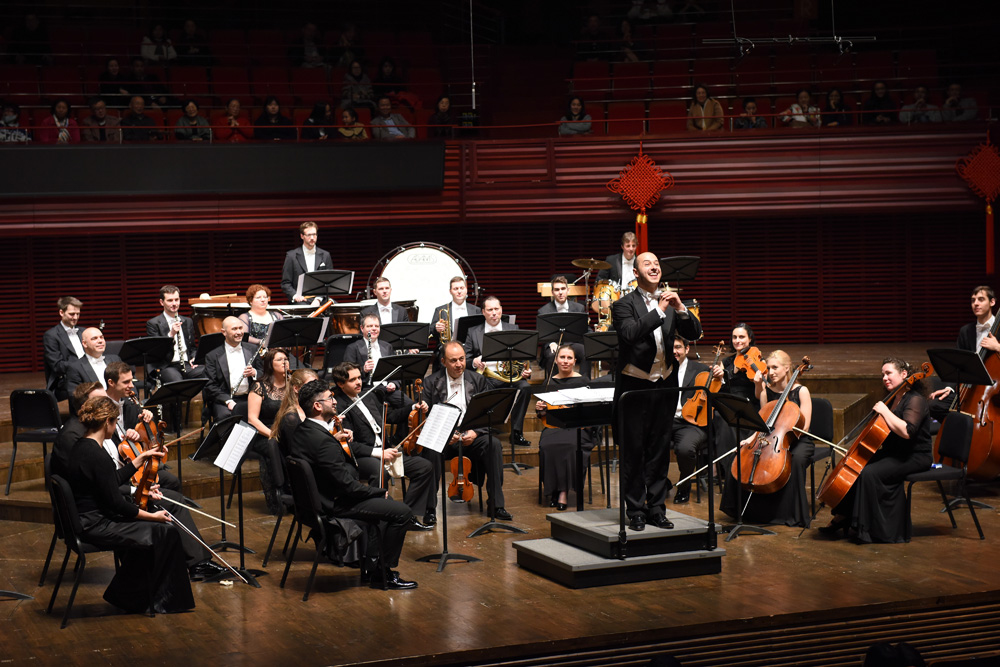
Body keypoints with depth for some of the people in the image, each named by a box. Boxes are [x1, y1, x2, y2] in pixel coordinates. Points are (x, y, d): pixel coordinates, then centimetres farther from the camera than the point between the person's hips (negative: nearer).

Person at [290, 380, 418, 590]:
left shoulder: (302, 430, 4)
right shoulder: (323, 440, -28)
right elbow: (346, 484, -25)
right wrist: (379, 492, -11)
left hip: (319, 498, 11)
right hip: (334, 505, -11)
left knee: (382, 501, 29)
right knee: (402, 512, -10)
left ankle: (370, 567, 29)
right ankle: (384, 574, 4)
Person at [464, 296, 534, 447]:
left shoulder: (513, 330, 15)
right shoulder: (473, 333, 13)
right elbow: (465, 360, 11)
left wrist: (527, 371, -10)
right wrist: (473, 362, -13)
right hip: (484, 377, -1)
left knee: (525, 387, -31)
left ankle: (516, 433, -21)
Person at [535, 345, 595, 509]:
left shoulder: (582, 381, 5)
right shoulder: (550, 382, 13)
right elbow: (542, 415, 17)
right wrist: (539, 409, -5)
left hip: (577, 427, -2)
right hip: (553, 426, 2)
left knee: (569, 445, -35)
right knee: (547, 446, -31)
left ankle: (563, 491, -24)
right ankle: (552, 489, -15)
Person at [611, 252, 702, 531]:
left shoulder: (670, 303, 10)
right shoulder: (624, 305, -5)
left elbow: (695, 333, 3)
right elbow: (630, 334, -23)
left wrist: (681, 309, -13)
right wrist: (659, 311, -23)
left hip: (664, 385, 5)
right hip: (635, 386, -4)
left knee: (660, 450, 9)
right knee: (633, 452, 1)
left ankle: (656, 509, 16)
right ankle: (636, 511, 8)